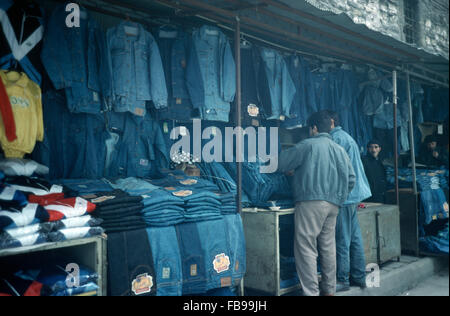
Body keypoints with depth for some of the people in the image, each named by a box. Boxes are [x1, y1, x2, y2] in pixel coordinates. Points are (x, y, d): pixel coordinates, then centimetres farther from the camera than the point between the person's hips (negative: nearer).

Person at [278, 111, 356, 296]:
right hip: (333, 204, 7)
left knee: (306, 246, -6)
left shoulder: (308, 145, -1)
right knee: (328, 246, 14)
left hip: (311, 202, -7)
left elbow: (282, 163, 3)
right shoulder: (340, 149, 18)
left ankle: (311, 292, -9)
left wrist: (290, 170, 24)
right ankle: (329, 290, 23)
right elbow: (351, 178, 17)